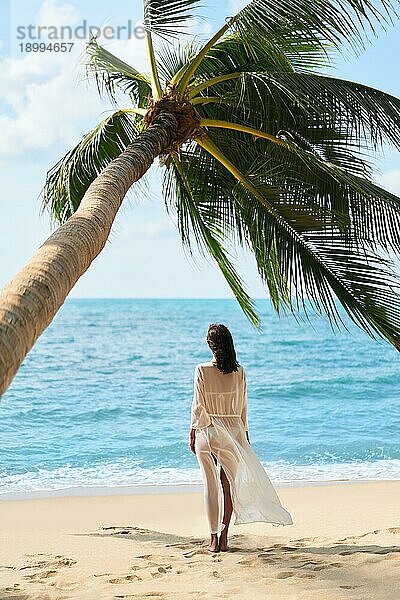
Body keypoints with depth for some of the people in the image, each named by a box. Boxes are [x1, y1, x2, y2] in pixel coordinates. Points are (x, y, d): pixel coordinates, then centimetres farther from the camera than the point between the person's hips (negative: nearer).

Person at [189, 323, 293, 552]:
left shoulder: (202, 370, -10)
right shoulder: (239, 371, -2)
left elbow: (198, 406, -7)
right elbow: (243, 407, 4)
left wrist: (192, 434, 3)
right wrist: (245, 434, 15)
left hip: (207, 431, -2)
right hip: (233, 430, 2)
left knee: (211, 486, 5)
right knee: (229, 484, 11)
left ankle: (214, 539, 6)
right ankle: (224, 536, 8)